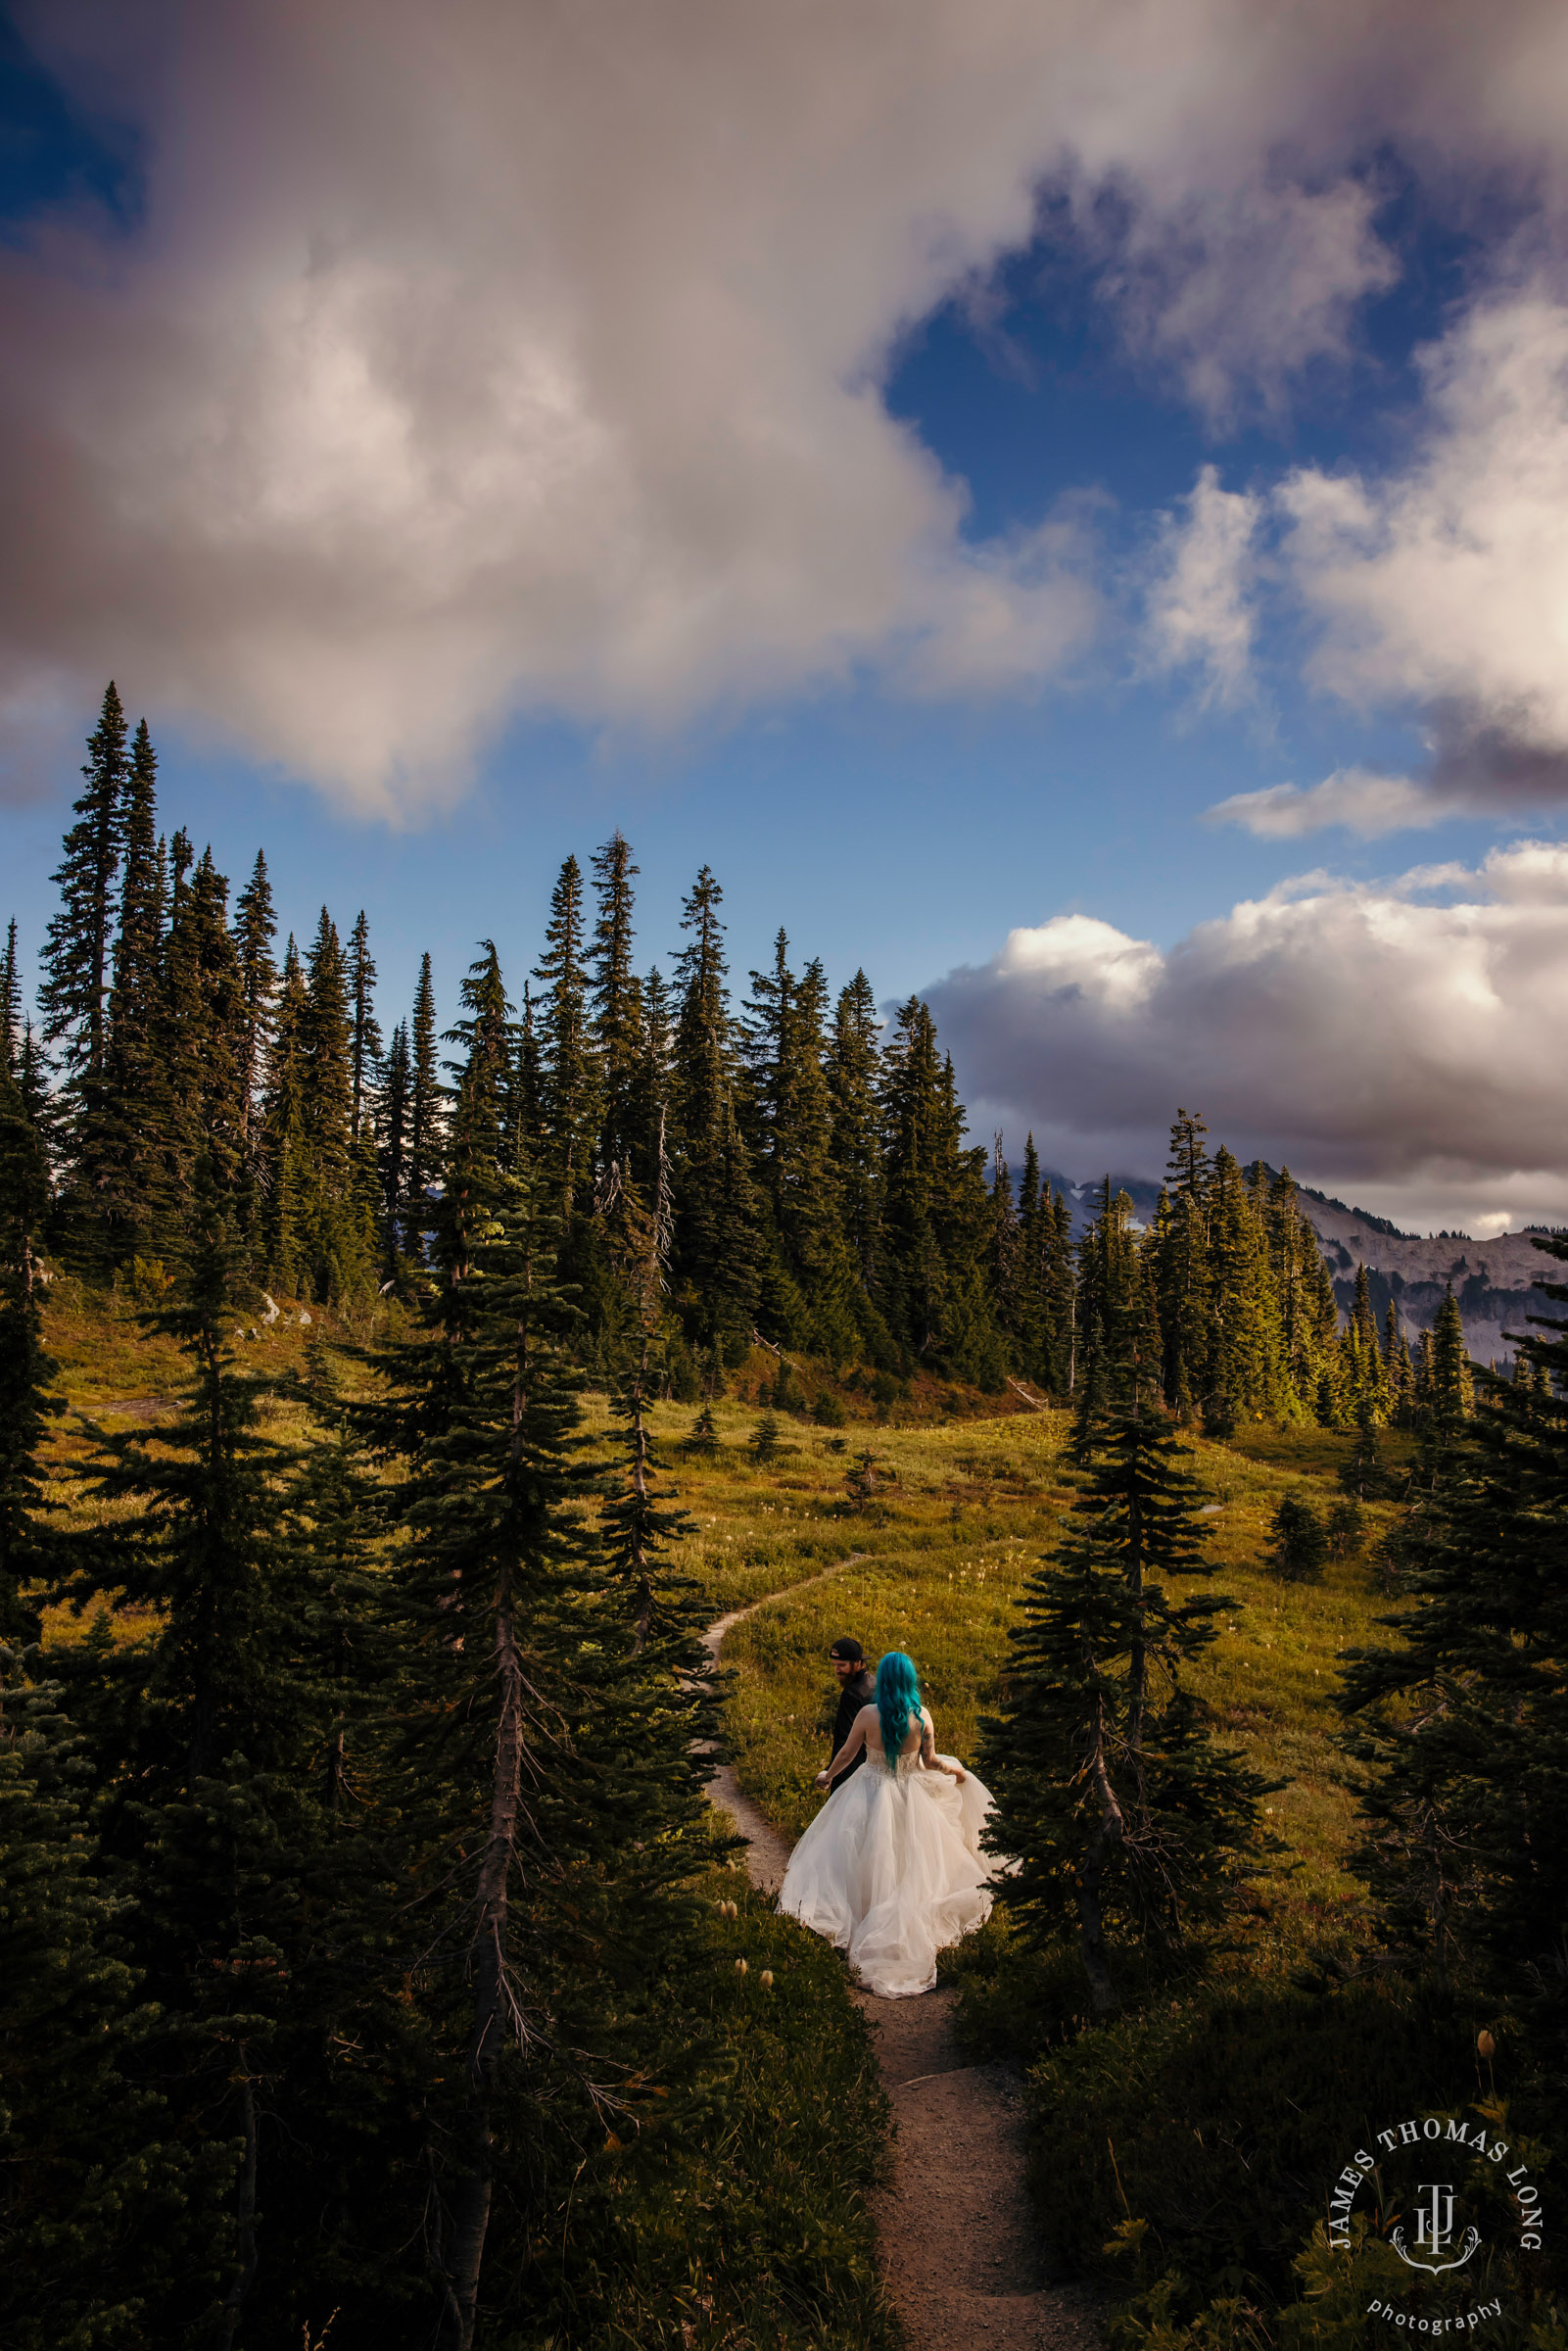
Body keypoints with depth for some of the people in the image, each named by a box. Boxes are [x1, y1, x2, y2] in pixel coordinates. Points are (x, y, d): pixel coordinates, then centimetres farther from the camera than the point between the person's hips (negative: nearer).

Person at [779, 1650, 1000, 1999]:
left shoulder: (868, 1714, -16)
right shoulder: (922, 1716, -13)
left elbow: (846, 1753, -5)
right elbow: (930, 1762, -4)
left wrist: (827, 1776, 15)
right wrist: (955, 1770, 17)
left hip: (871, 1798, -1)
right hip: (911, 1800, 1)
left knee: (869, 1864, 13)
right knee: (909, 1872, 15)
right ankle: (909, 1941, 24)